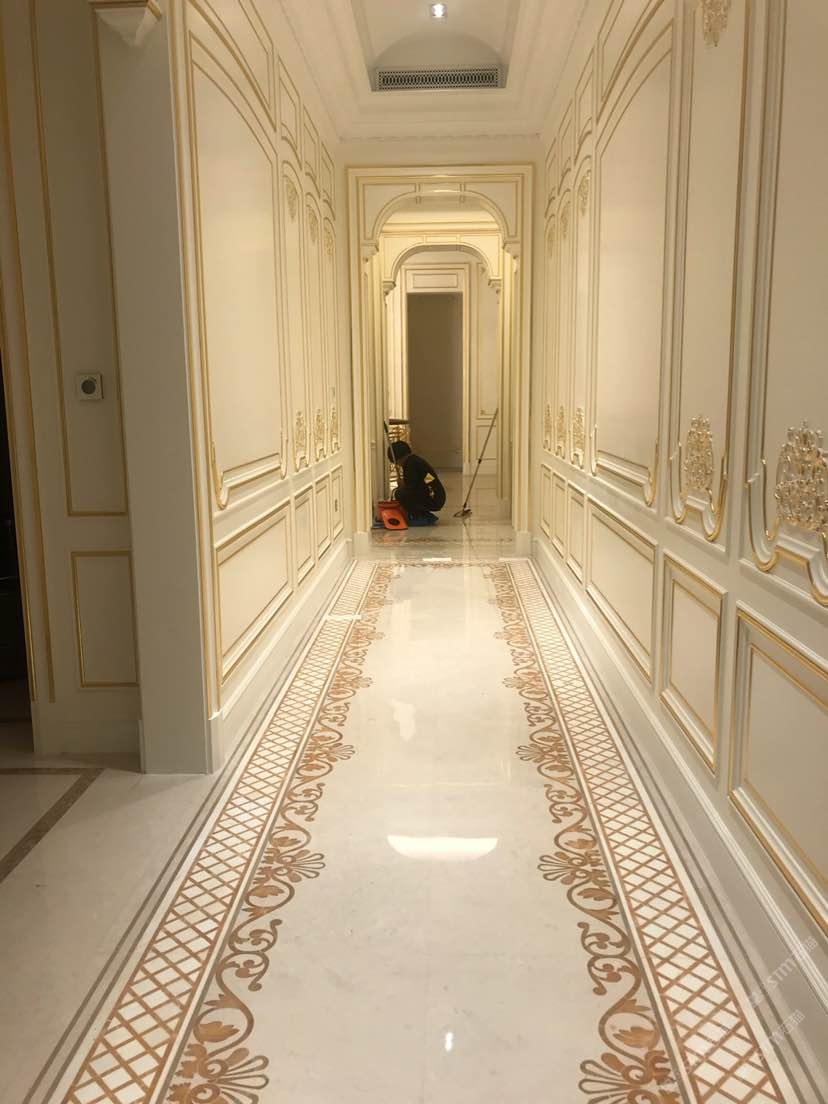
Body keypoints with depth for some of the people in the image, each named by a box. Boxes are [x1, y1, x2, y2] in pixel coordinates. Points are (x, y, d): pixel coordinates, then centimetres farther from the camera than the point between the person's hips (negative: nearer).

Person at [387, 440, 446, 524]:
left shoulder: (409, 462, -11)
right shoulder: (414, 460, 18)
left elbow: (410, 485, -16)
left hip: (434, 499, -10)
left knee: (399, 494, -17)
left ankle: (420, 518, -6)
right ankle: (428, 516, 16)